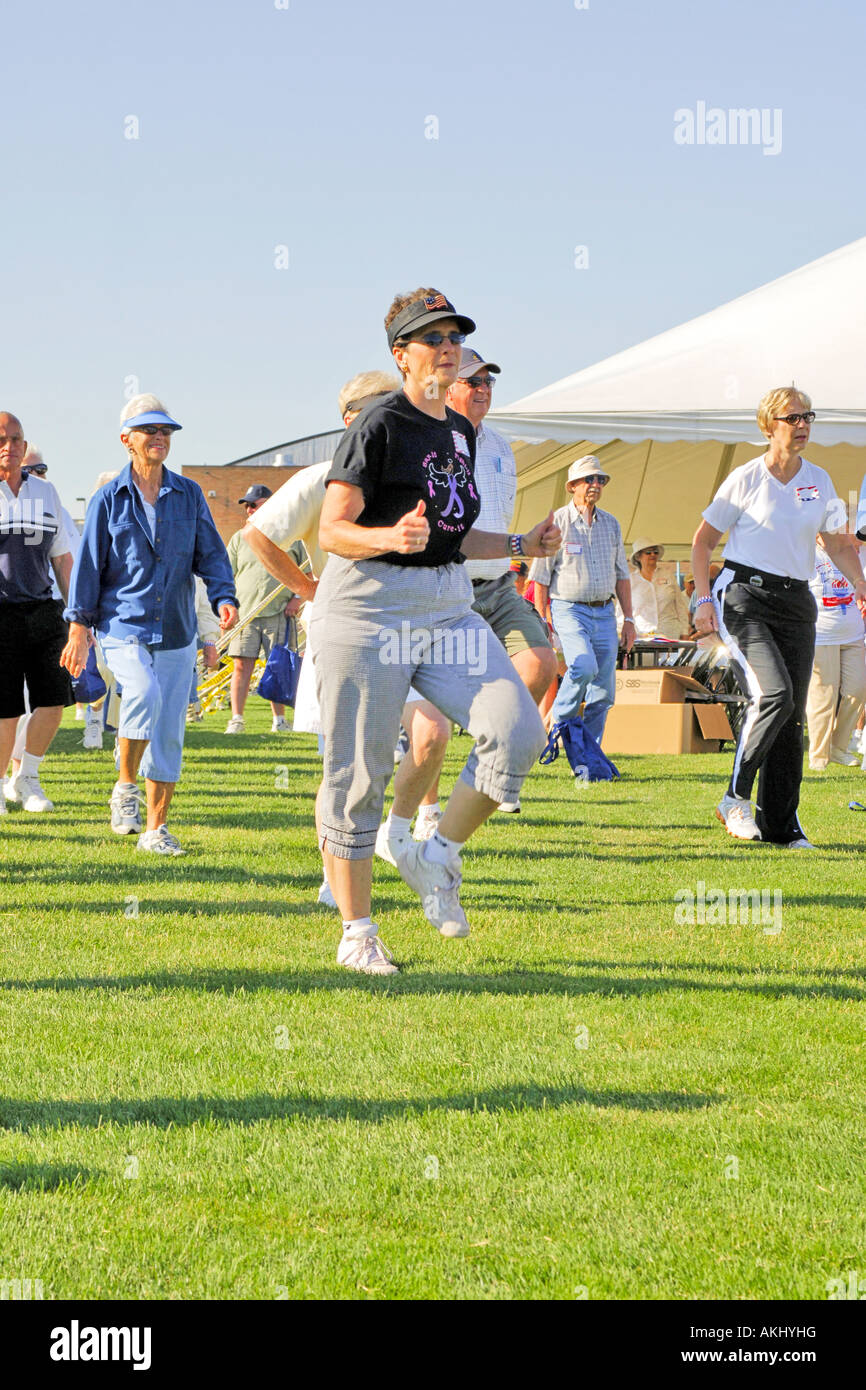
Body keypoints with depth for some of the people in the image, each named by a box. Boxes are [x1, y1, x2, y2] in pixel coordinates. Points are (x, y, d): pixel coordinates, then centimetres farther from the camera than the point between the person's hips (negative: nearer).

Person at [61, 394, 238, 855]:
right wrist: (79, 627, -1)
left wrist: (224, 598, -10)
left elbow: (210, 554, 8)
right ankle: (125, 787, -10)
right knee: (145, 694, -30)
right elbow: (89, 564, 4)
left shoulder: (189, 495, 9)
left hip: (176, 633, 3)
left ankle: (156, 829, 12)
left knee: (168, 734, 2)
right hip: (122, 628, -3)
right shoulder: (109, 500, 3)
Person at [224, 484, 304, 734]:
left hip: (279, 612, -1)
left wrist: (297, 598, -1)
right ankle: (236, 719, -3)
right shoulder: (239, 539, 14)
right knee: (242, 665, -6)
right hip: (245, 612, 1)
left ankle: (279, 720, 8)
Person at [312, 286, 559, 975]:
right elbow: (333, 531, -14)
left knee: (518, 732, -13)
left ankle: (436, 856, 6)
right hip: (372, 608, -7)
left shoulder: (461, 432, 14)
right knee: (360, 773, -2)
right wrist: (390, 538, -32)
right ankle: (357, 933, 9)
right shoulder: (379, 426, -10)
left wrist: (521, 545, 11)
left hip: (449, 607, 7)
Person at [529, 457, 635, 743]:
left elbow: (621, 575, 18)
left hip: (604, 612, 5)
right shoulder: (557, 523, -3)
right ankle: (558, 720, -3)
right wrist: (542, 624, -6)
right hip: (569, 609, -5)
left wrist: (628, 619, 11)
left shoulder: (610, 524, 13)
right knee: (584, 667, -27)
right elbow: (540, 578, -2)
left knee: (603, 692, 0)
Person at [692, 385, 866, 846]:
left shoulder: (818, 480, 10)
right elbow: (703, 541, 3)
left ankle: (781, 824, 8)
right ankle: (736, 796, -9)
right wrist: (704, 600, -7)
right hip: (744, 596, -5)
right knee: (773, 693, -23)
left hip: (795, 603, 5)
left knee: (792, 713, 1)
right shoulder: (746, 479, -2)